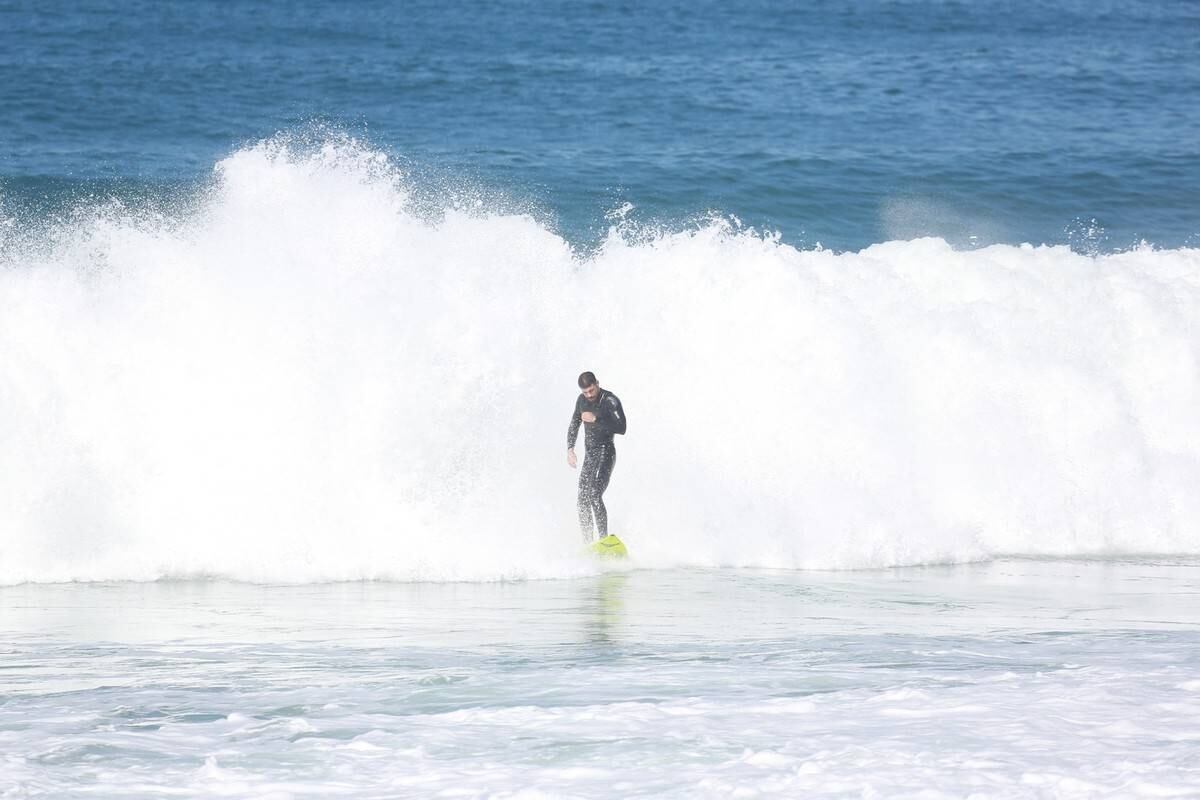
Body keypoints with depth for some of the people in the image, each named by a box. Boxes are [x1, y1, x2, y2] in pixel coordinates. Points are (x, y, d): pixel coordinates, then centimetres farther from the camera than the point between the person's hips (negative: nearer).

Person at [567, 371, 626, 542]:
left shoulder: (610, 401, -12)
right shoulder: (582, 400, 10)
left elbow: (621, 429, -20)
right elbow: (574, 425, 24)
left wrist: (596, 420, -24)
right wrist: (570, 449, 12)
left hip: (605, 453, -8)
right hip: (590, 454, 8)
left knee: (595, 496, -21)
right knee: (583, 500, 3)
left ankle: (604, 540, -23)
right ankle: (587, 544, 8)